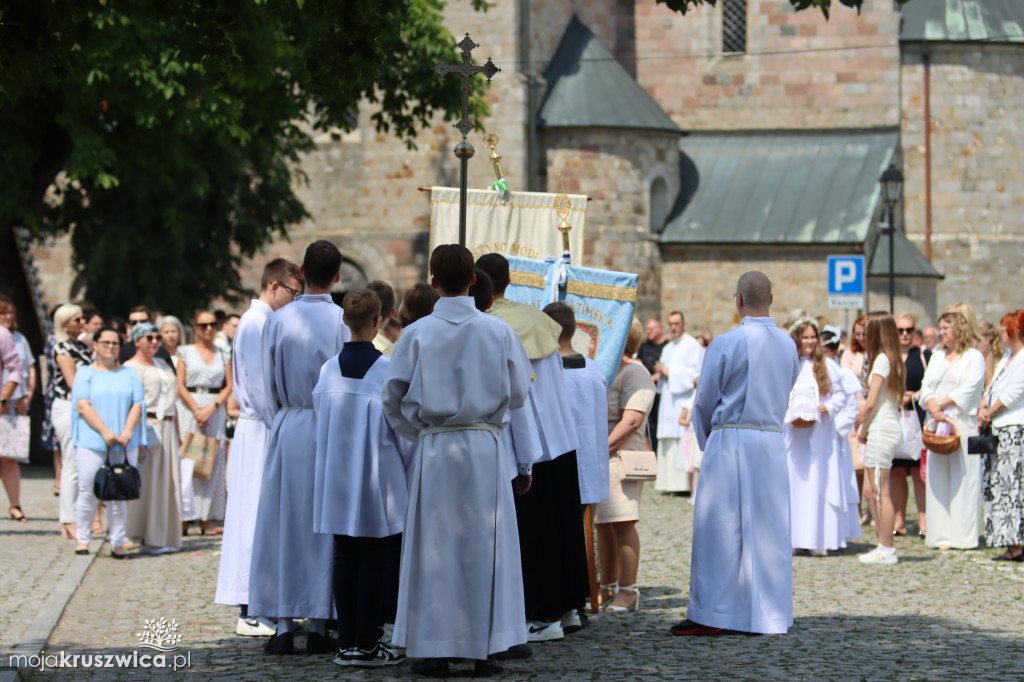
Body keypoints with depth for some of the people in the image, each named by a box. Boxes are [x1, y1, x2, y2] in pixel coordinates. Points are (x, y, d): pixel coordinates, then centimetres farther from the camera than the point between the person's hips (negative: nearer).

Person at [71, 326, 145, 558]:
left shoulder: (129, 375, 14)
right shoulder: (86, 374, 6)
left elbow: (137, 405, 6)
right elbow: (83, 406, -5)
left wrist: (128, 431, -11)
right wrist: (104, 432, -17)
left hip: (124, 444, 2)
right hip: (91, 442, -2)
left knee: (119, 495, 3)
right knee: (88, 493, -3)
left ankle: (117, 543, 7)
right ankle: (83, 539, 8)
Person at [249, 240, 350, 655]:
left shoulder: (278, 320, -1)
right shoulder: (342, 321, -9)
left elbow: (269, 386, 5)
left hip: (286, 429, 2)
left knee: (283, 524, 7)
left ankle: (284, 628, 5)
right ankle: (318, 627, 4)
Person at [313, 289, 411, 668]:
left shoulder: (329, 369, 0)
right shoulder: (386, 369, -13)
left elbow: (321, 423, 7)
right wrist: (408, 468, 5)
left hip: (337, 478, 4)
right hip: (378, 482, -4)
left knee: (345, 559, 10)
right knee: (375, 561, 2)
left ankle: (347, 642, 13)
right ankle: (367, 644, 2)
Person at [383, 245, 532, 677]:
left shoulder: (417, 334, -4)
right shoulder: (498, 331, -1)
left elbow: (393, 399, -1)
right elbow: (519, 395, 5)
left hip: (434, 448, 0)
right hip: (485, 447, 0)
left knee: (435, 546, 4)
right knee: (484, 544, 7)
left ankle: (435, 651, 4)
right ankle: (484, 648, 8)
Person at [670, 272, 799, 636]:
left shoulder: (726, 343, -10)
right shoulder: (788, 345, 7)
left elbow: (705, 401, -3)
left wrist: (707, 442, 14)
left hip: (730, 441, -5)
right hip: (773, 441, 5)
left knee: (720, 528, -1)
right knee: (769, 530, 8)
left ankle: (709, 614, -1)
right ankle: (770, 612, 9)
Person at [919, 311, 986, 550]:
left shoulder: (974, 357, 2)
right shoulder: (937, 358, 20)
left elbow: (969, 389, -9)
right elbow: (926, 387, 11)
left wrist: (942, 403, -12)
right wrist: (932, 405, -9)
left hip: (963, 422, -6)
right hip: (937, 423, 6)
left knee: (963, 476, -7)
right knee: (938, 478, 1)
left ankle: (963, 535, -6)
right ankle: (942, 535, 2)